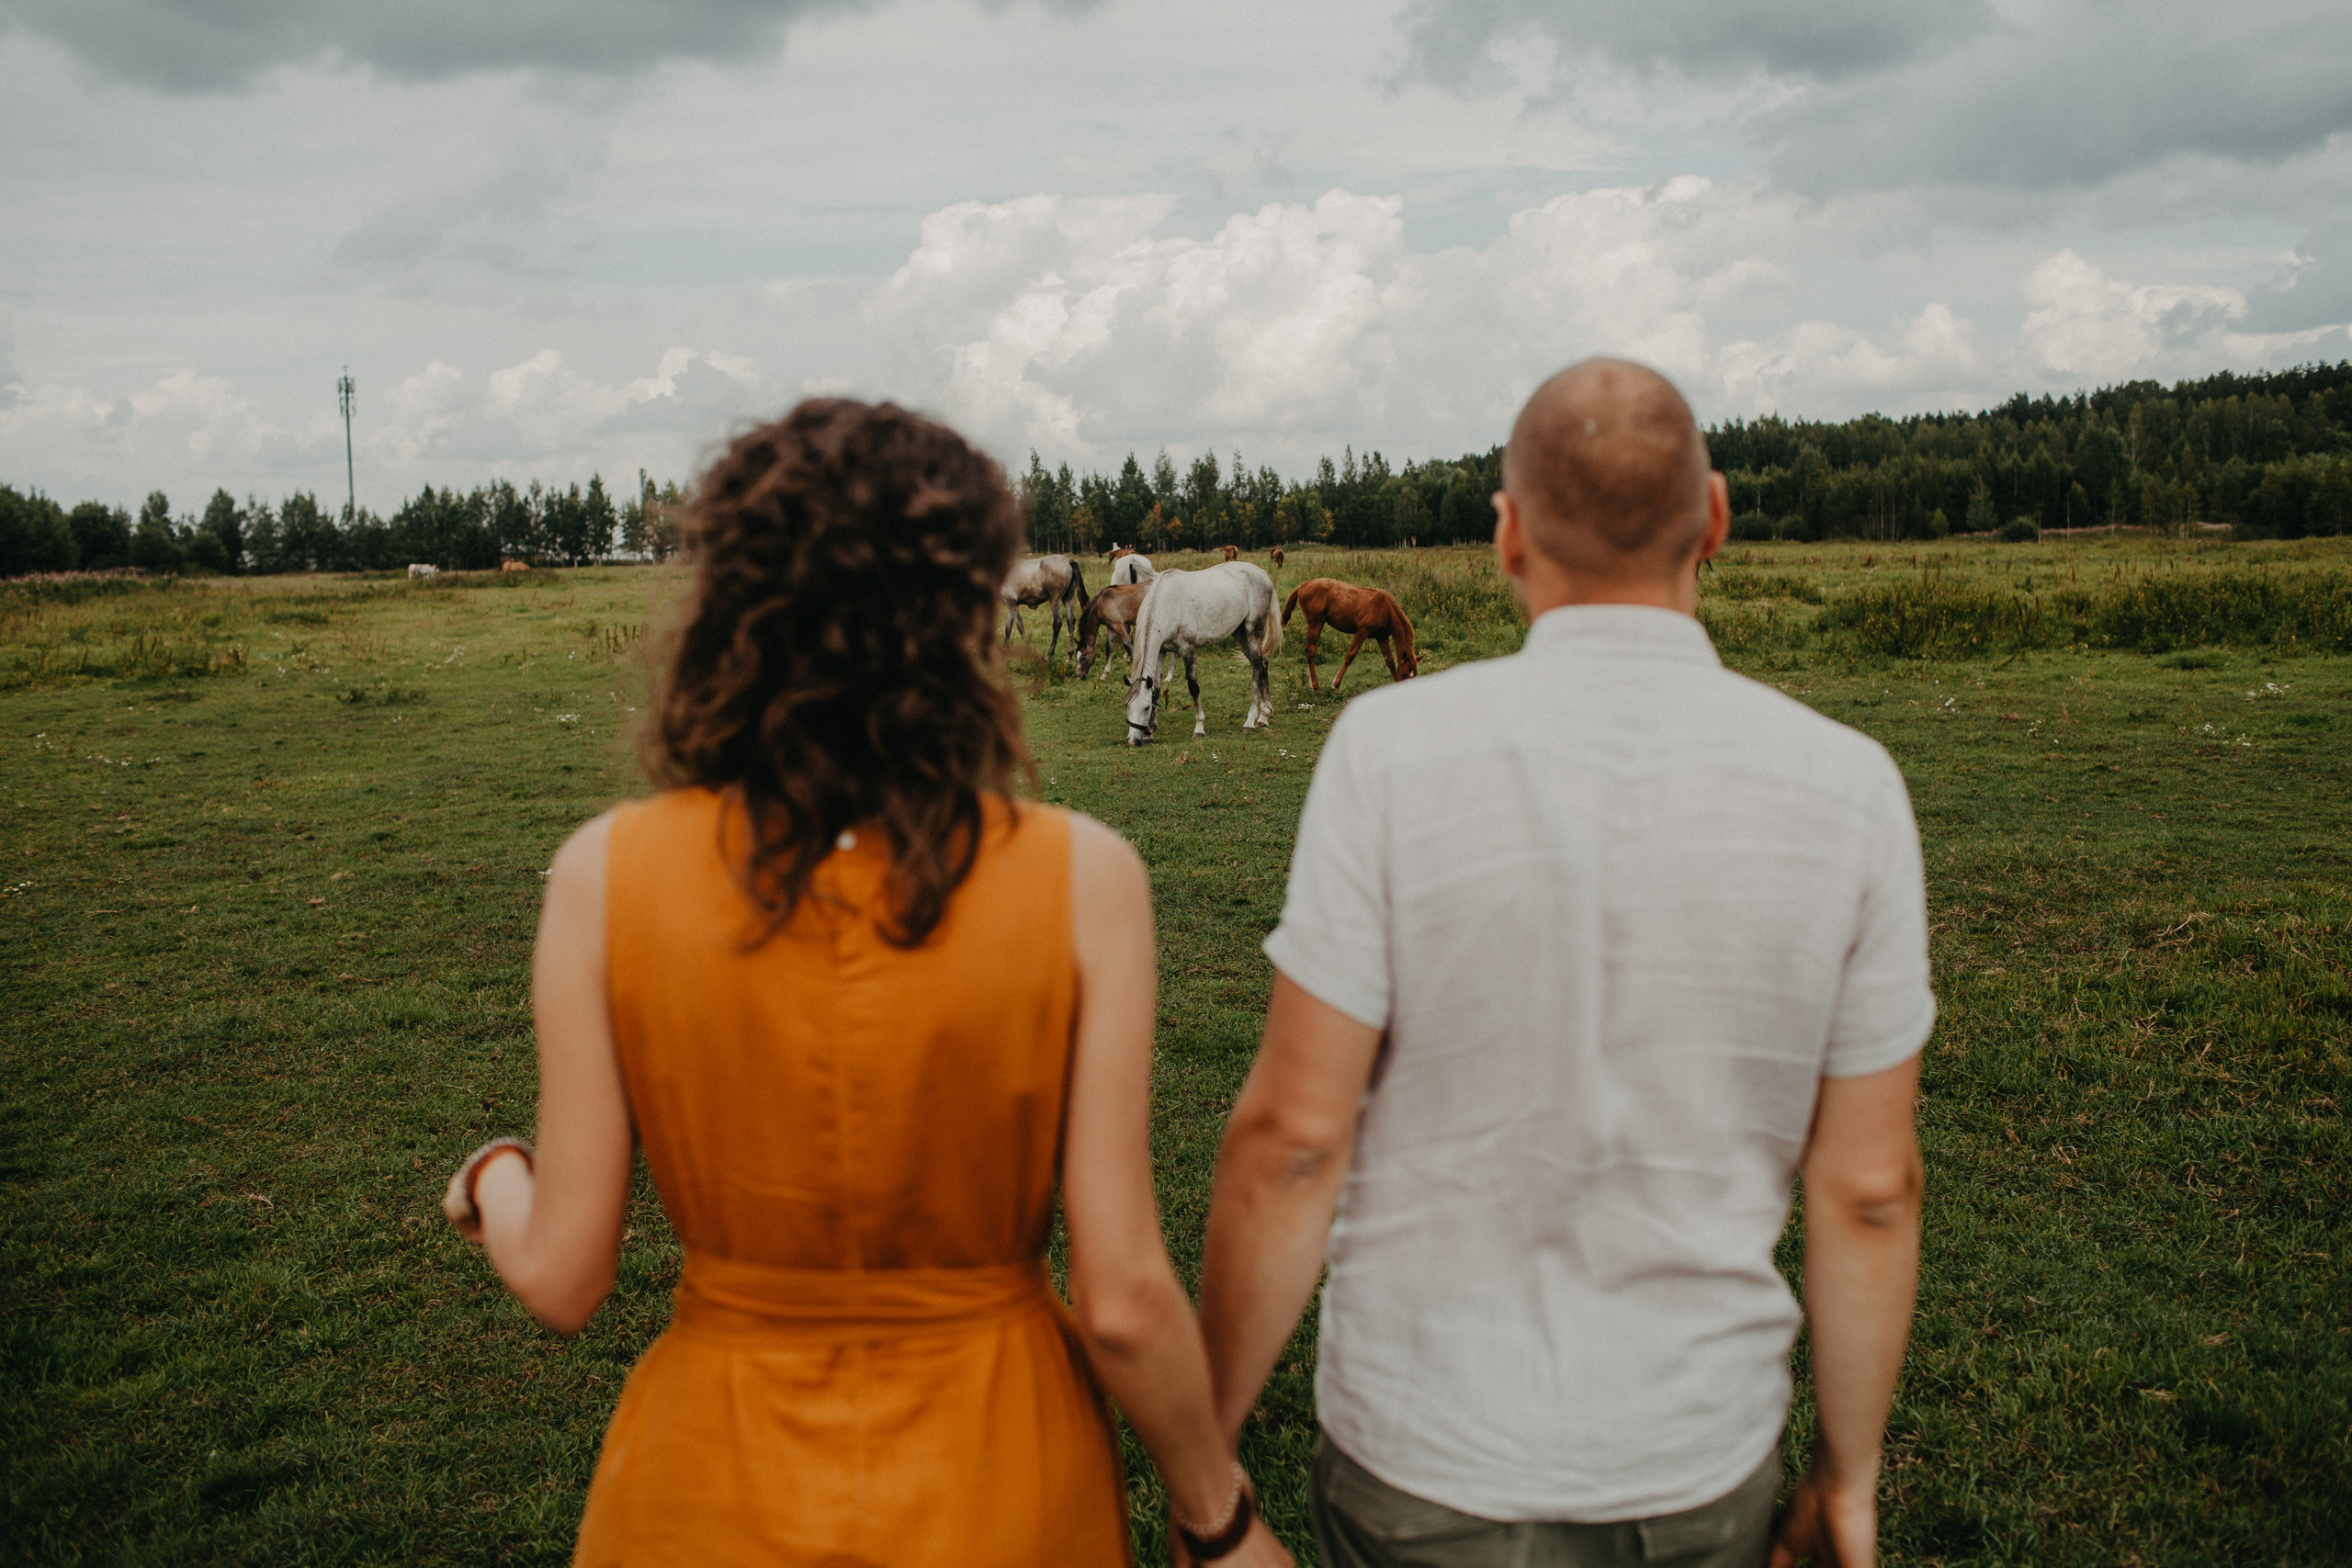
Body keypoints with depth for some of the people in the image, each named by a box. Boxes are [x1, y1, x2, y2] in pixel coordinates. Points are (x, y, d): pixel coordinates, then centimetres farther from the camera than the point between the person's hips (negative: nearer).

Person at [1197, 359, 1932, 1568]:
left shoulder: (1392, 750, -17)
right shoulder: (1849, 786, -10)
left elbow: (1292, 1137, -15)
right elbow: (1868, 1189, -4)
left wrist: (1205, 1439, -2)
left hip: (1426, 1466, -2)